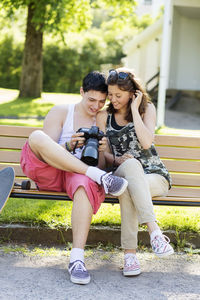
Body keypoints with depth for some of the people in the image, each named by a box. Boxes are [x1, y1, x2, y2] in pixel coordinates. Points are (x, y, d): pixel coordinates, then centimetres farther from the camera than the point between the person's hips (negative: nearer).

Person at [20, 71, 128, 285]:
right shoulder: (60, 112, 11)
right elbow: (46, 153, 1)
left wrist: (102, 150, -10)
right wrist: (69, 146, -18)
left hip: (76, 174, 1)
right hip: (46, 174, 0)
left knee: (87, 184, -38)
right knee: (37, 137, -31)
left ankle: (77, 259, -42)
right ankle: (98, 175, -32)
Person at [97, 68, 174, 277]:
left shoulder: (147, 108, 4)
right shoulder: (104, 117, 10)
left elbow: (146, 142, -12)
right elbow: (103, 153, 8)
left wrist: (134, 110, -9)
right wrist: (117, 160, -14)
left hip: (154, 175, -1)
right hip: (121, 175, 1)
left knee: (127, 188, -37)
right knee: (131, 165, -37)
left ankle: (130, 252, -38)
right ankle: (154, 231, -45)